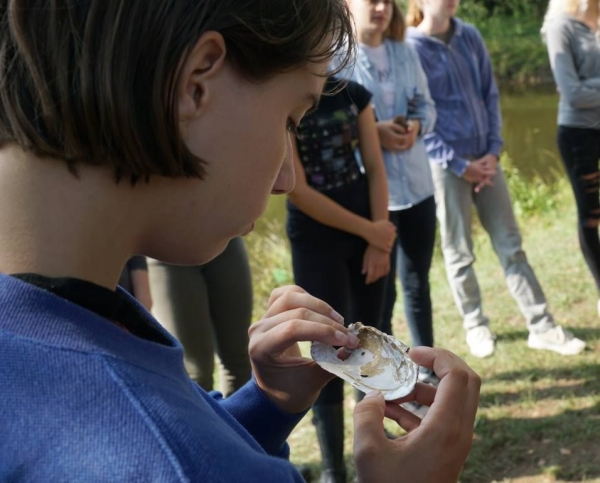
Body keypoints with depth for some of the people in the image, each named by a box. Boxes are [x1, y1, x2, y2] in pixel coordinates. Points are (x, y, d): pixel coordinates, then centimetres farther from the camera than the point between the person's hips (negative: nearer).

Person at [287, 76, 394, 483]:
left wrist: (378, 240, -7)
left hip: (372, 227, 5)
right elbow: (298, 191, -16)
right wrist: (368, 231, -13)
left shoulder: (353, 95, 1)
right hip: (315, 237, -4)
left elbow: (375, 167, 0)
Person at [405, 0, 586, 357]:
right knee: (460, 252, 7)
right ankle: (476, 326, 25)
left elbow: (491, 95, 9)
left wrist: (494, 149, -3)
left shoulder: (470, 36, 5)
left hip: (485, 158, 5)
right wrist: (458, 165, -12)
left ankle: (542, 326, 14)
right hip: (444, 164, -4)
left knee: (510, 243, 8)